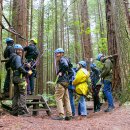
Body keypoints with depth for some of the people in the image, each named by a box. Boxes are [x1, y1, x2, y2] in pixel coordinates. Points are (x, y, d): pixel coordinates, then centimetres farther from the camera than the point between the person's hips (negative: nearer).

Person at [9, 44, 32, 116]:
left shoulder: (14, 57, 21)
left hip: (15, 77, 9)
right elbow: (19, 67, -21)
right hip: (20, 77, -9)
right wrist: (27, 72, -16)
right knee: (23, 94, -8)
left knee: (16, 94, 11)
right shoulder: (18, 57, -8)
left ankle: (15, 111, 13)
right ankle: (22, 111, -10)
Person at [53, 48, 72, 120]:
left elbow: (66, 66, -25)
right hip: (66, 81, 10)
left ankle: (61, 115, -12)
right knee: (66, 98, 10)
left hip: (62, 81, -10)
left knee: (58, 97, -8)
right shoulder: (65, 59, 21)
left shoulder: (62, 59, -6)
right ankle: (69, 115, 12)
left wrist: (61, 72, -13)